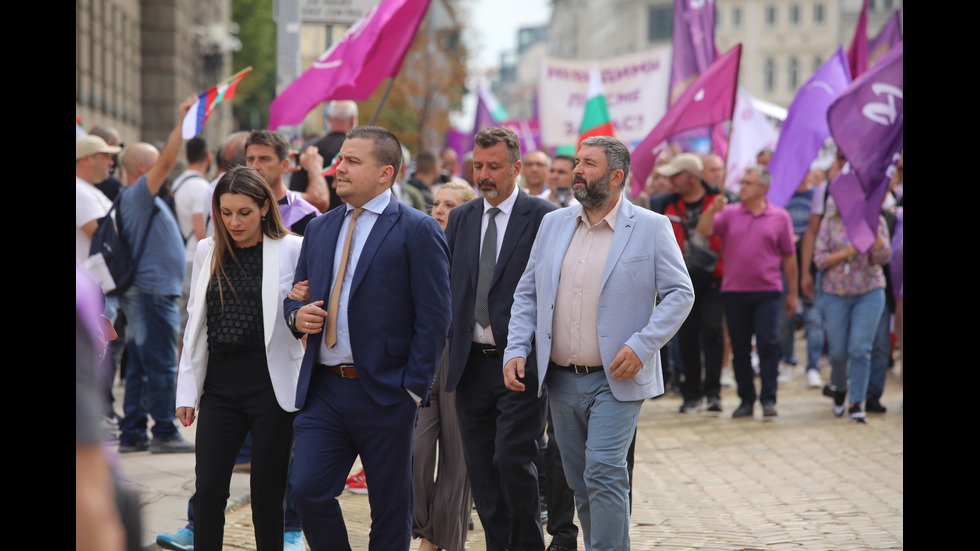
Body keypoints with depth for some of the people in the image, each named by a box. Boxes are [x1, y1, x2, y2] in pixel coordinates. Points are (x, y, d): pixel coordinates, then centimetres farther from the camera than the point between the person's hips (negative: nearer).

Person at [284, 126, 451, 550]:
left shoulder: (418, 231, -5)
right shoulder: (319, 229, 14)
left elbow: (434, 319, -8)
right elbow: (296, 295, 23)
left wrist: (413, 388, -13)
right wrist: (297, 315, -1)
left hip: (384, 394, -5)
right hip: (323, 391, 5)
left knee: (390, 509, 5)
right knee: (308, 491, -5)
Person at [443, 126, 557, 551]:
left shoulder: (543, 217, -4)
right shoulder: (460, 219, 12)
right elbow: (446, 287, 16)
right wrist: (445, 348, 7)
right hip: (471, 363, 5)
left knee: (513, 460, -13)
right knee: (481, 469, 8)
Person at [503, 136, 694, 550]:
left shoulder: (651, 228, -4)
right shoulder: (553, 224, 9)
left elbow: (680, 293, -4)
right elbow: (526, 293, 13)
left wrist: (642, 346, -15)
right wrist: (516, 349, 0)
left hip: (615, 380, -5)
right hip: (561, 380, 5)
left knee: (604, 473, -16)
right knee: (580, 482, 11)